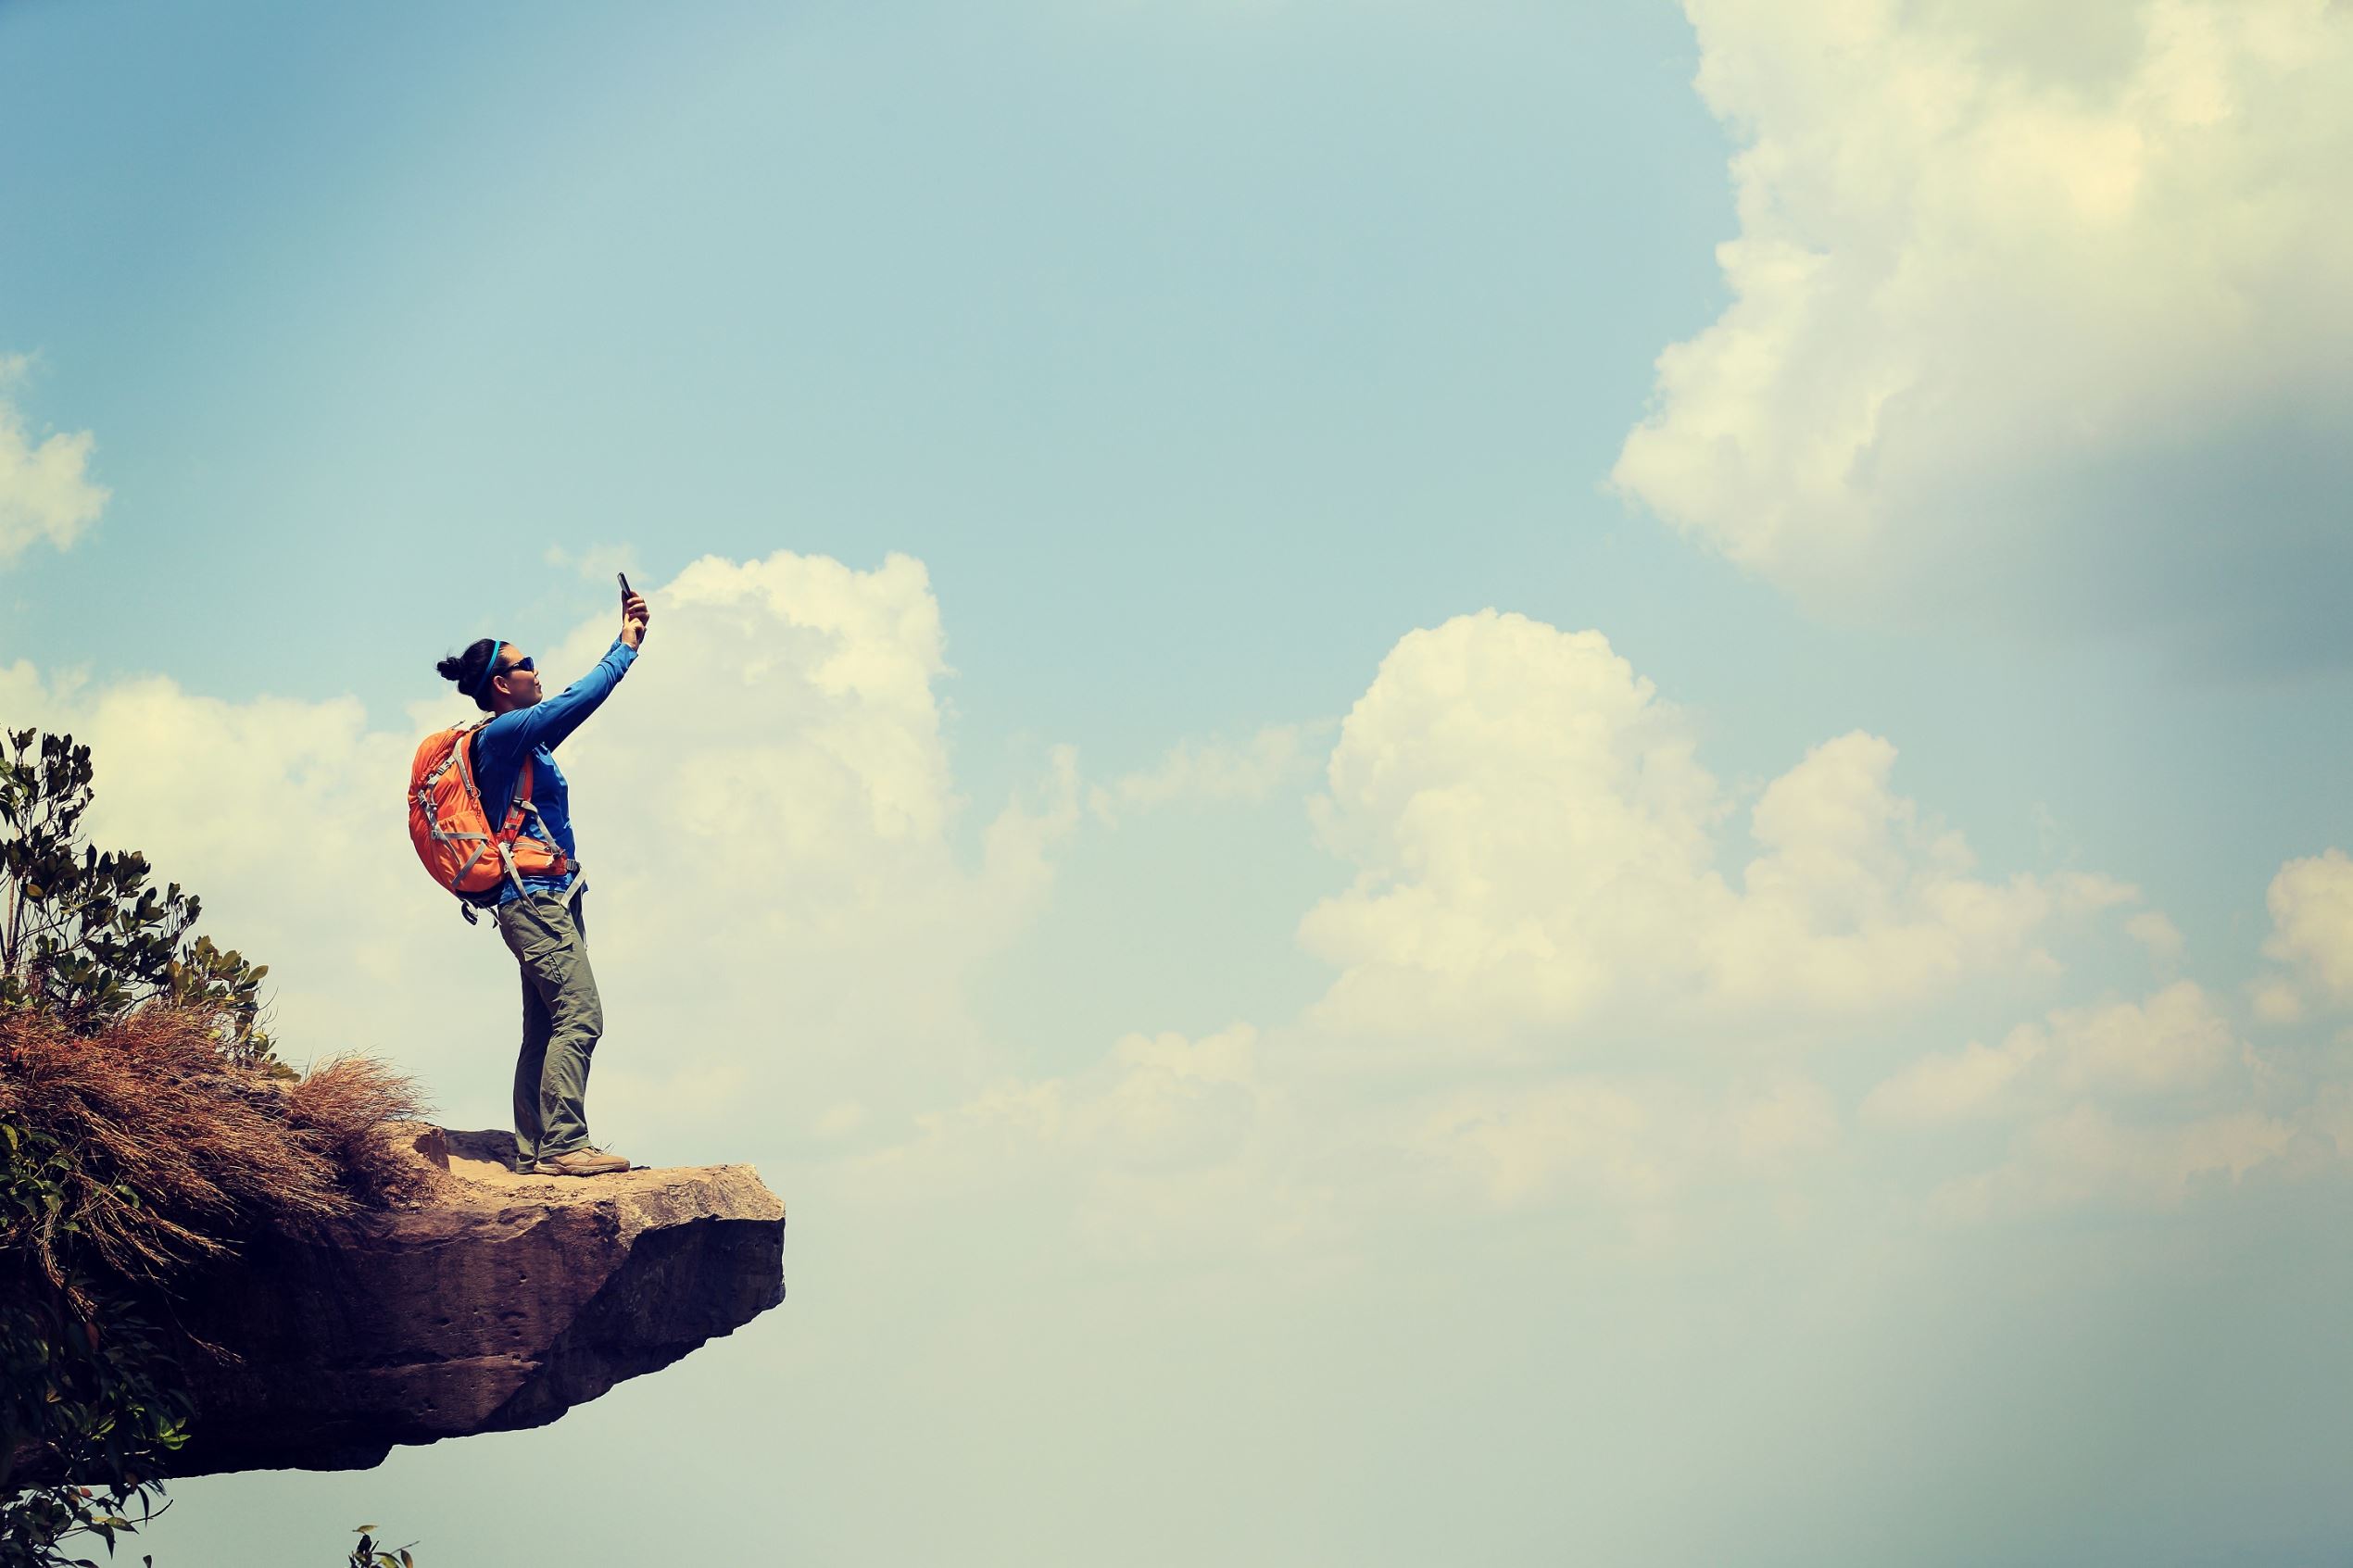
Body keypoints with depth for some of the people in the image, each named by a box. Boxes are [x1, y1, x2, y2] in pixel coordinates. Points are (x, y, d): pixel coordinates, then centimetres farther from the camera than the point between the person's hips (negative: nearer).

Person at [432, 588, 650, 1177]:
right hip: (536, 899, -10)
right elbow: (581, 699, -14)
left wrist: (626, 640, 27)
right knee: (579, 1016, -17)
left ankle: (533, 1150, 6)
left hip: (543, 903, 10)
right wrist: (626, 648, -1)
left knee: (545, 1029, 7)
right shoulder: (503, 732, -8)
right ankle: (564, 1145, -21)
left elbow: (579, 700, 29)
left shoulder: (523, 737, 20)